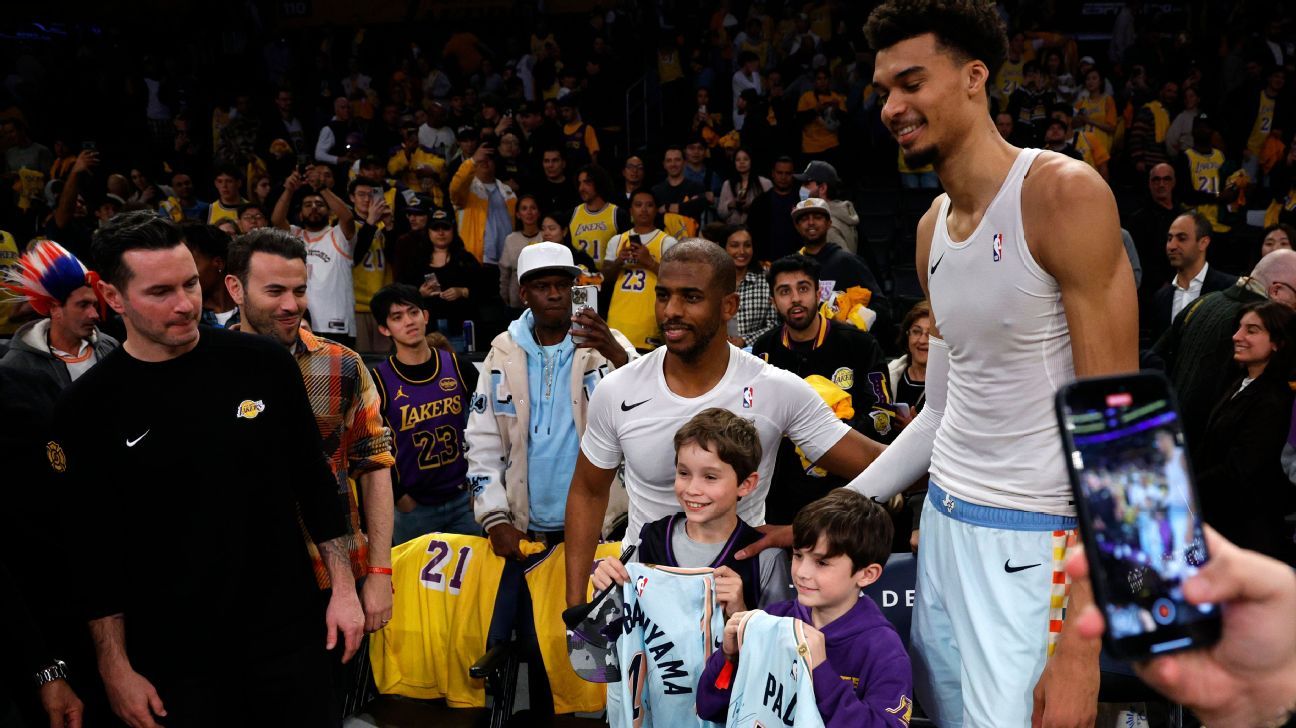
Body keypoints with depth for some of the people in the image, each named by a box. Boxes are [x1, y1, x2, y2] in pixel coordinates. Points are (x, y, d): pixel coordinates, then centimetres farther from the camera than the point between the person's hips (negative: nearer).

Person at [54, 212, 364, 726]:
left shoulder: (263, 363, -5)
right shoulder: (86, 407, -7)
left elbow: (313, 478, 4)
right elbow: (93, 550, -3)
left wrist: (343, 587, 2)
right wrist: (115, 667, -3)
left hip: (290, 631, 1)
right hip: (174, 659, -1)